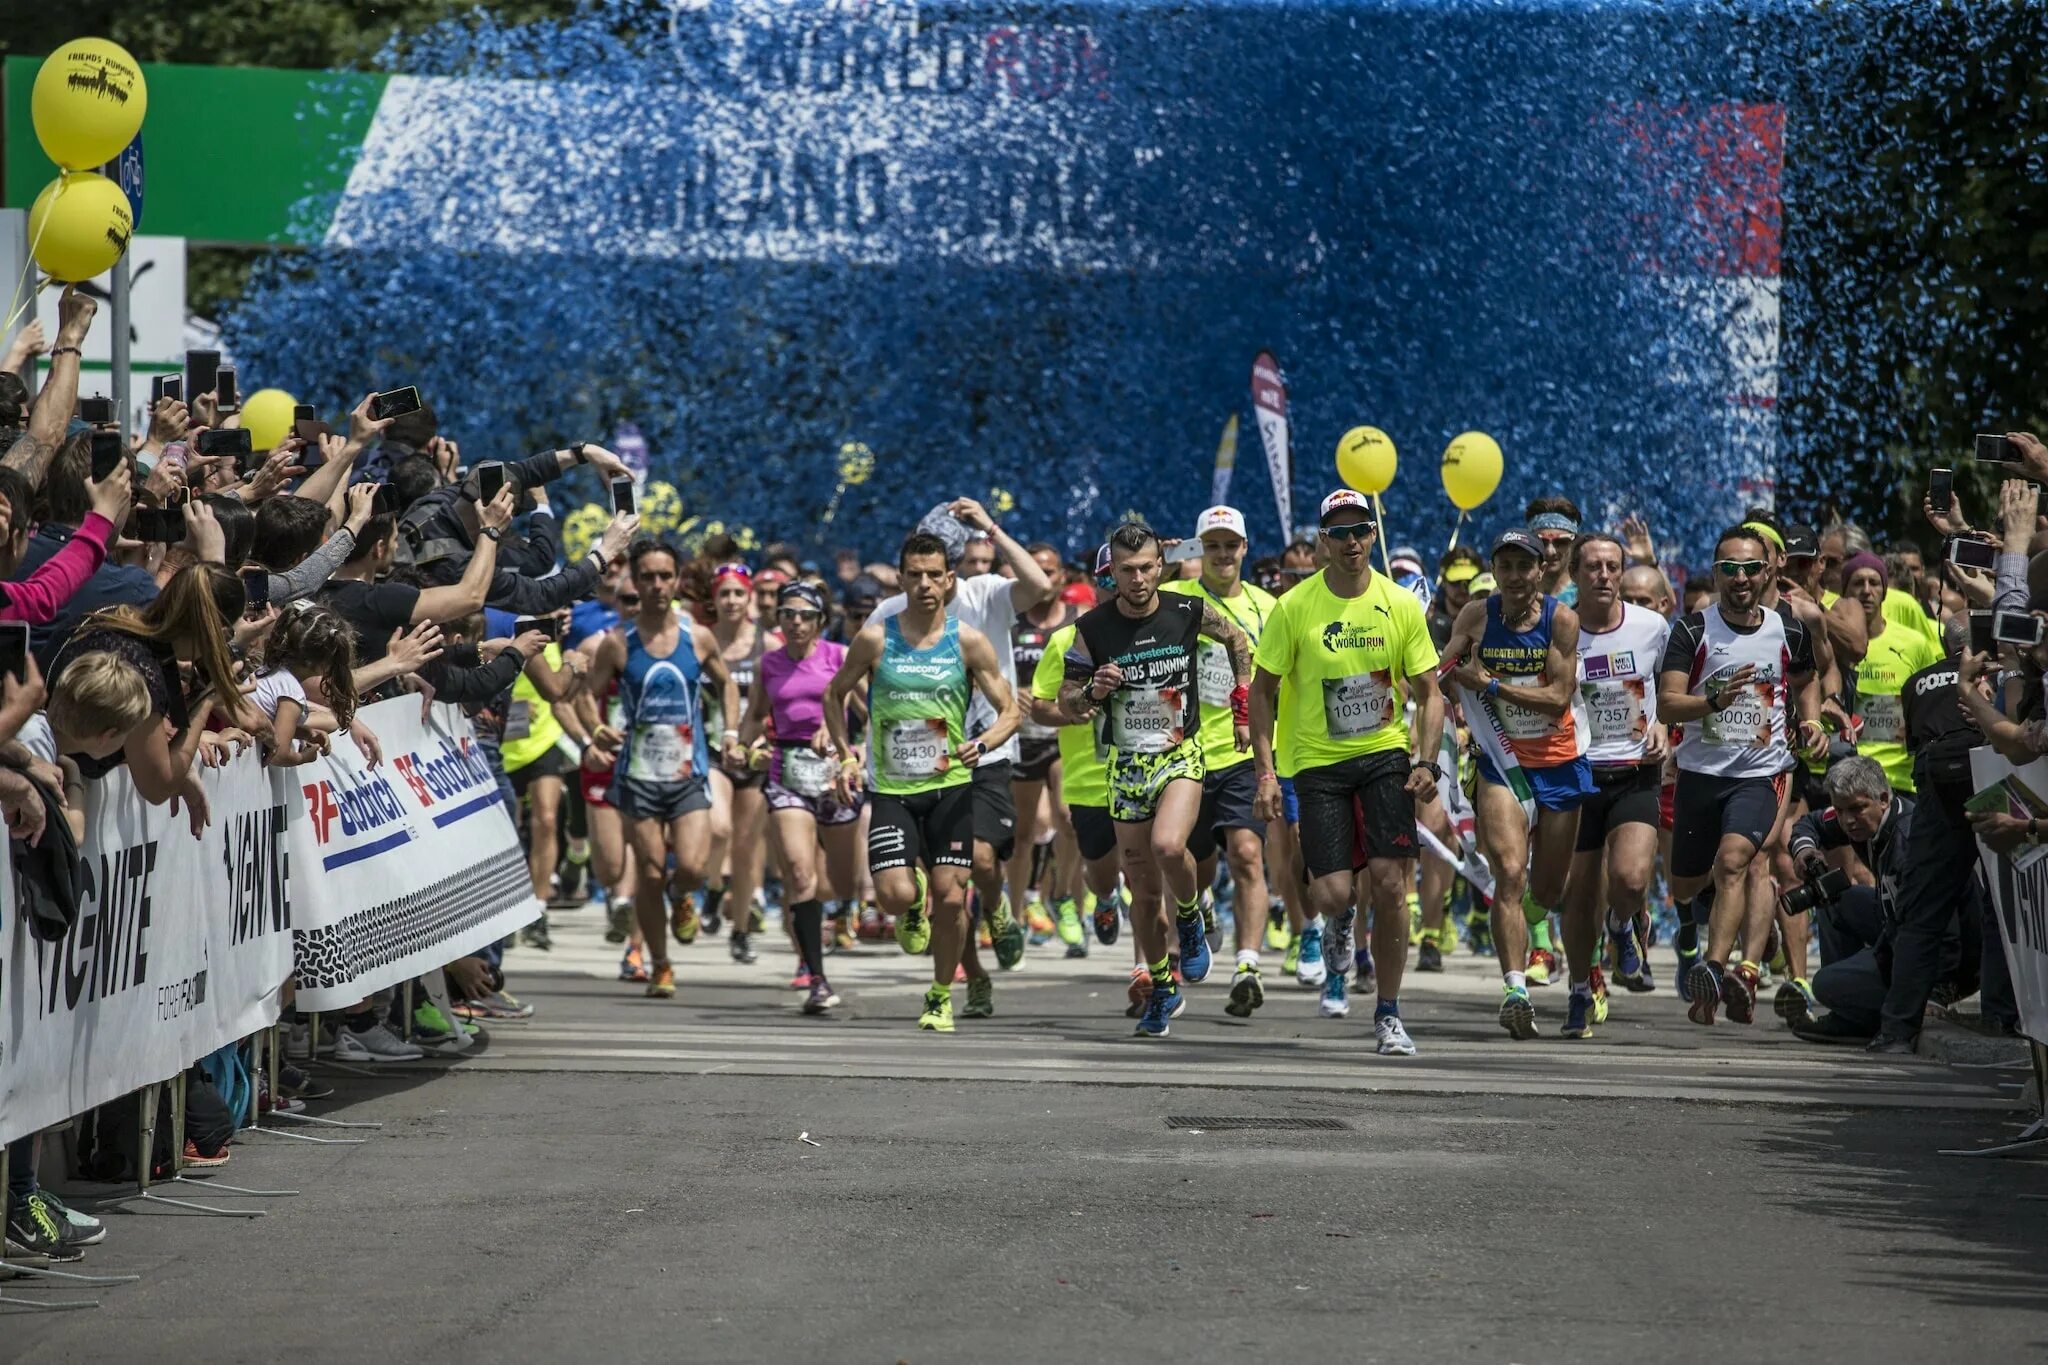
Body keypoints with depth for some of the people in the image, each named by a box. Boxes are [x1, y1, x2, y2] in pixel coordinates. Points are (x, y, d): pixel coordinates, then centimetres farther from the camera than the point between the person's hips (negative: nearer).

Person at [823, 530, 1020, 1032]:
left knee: (951, 896, -6)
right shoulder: (875, 638, -3)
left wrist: (982, 744, -17)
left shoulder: (968, 641, -3)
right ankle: (915, 908, 23)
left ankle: (941, 995, 16)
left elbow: (1009, 711, 3)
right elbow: (835, 694, 12)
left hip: (950, 784, 0)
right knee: (895, 895, -16)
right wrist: (846, 756, 1)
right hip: (890, 788, 0)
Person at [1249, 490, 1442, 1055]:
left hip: (1385, 754, 1)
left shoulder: (1401, 605, -1)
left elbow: (1428, 693, 5)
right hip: (1317, 760, -1)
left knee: (1389, 884, -8)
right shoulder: (1294, 607, -6)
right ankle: (1340, 927, 29)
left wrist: (1425, 762, -8)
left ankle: (1389, 1015, 6)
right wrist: (1266, 771, -7)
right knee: (1332, 894, -11)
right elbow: (1263, 691, 1)